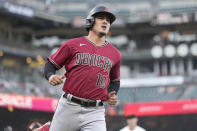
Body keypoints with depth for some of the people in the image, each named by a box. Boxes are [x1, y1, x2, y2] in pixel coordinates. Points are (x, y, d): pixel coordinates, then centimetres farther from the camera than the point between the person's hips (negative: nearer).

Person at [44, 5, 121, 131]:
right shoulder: (72, 44, 5)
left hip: (95, 112, 2)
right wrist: (51, 76, -11)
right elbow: (51, 65, 10)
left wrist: (112, 95, 8)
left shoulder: (115, 54, 14)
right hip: (69, 107, -1)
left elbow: (115, 80, 28)